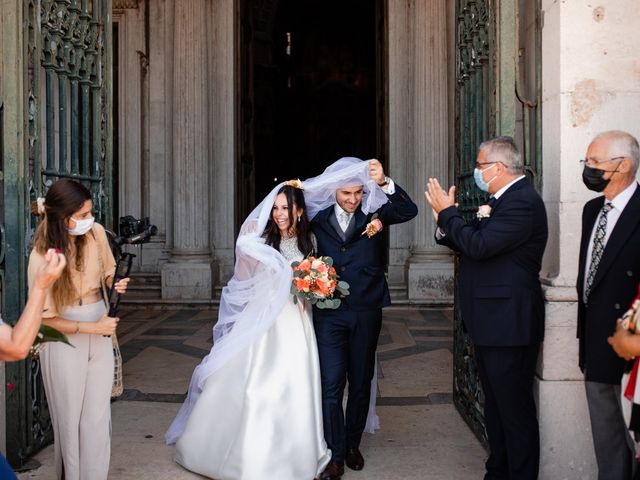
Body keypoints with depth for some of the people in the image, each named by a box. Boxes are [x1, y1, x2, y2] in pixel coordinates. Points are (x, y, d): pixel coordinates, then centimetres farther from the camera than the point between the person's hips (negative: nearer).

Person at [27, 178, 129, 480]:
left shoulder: (96, 232, -8)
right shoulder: (42, 255, -18)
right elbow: (45, 318, -12)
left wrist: (114, 284, -9)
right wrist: (92, 327, -17)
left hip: (100, 333, 3)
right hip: (65, 338, -3)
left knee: (97, 418, 8)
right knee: (70, 419, 9)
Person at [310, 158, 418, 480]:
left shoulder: (374, 215, 1)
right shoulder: (319, 220, 5)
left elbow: (409, 211, -14)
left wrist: (384, 183, -27)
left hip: (366, 313, 1)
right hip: (329, 313, 0)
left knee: (360, 383, 13)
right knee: (331, 385, -4)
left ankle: (353, 444, 31)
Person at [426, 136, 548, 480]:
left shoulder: (523, 201, -18)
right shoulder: (501, 200, 13)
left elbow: (479, 246, -26)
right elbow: (471, 247, 13)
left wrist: (448, 212, -14)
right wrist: (446, 223, -3)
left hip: (508, 325, -10)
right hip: (491, 323, 10)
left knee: (515, 410, 1)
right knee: (495, 406, 19)